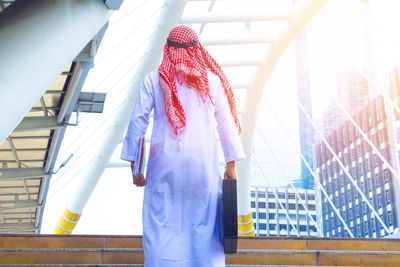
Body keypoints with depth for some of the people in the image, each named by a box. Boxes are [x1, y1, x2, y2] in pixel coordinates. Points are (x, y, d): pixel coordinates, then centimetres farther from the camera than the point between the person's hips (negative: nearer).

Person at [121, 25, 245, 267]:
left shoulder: (153, 80, 3)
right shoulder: (210, 79, 5)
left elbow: (138, 122, 0)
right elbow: (225, 123, 4)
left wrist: (134, 165, 6)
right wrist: (231, 165, 9)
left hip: (164, 162, 0)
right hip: (203, 161, 0)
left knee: (161, 227, 5)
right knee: (204, 225, 7)